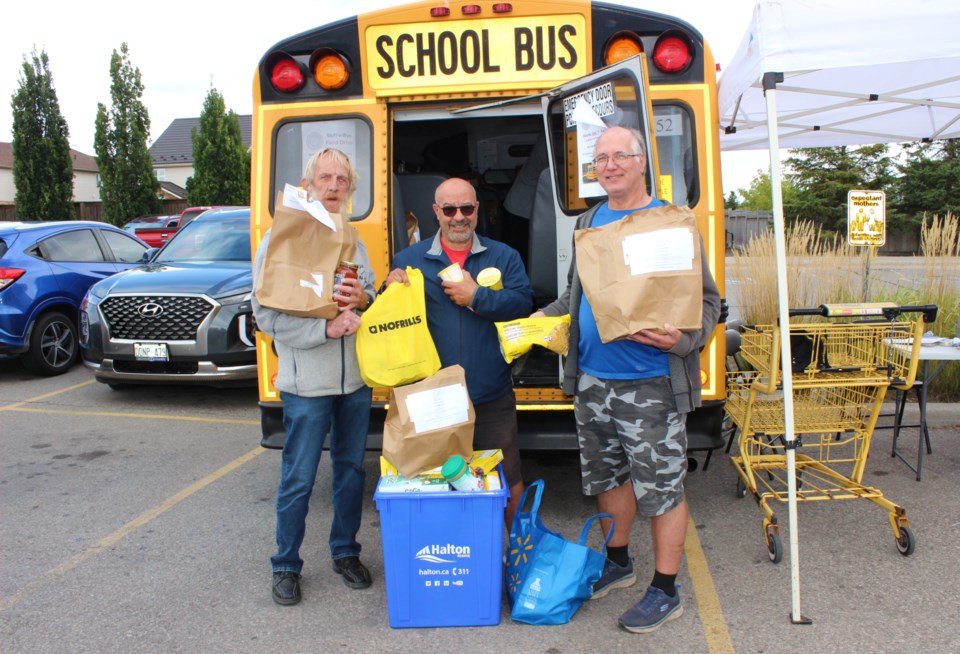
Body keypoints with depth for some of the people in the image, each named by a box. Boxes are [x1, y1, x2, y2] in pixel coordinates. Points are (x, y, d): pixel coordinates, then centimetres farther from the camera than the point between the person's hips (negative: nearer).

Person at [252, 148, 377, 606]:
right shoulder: (280, 239, -6)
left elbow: (373, 304, 13)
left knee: (351, 469, 15)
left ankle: (345, 553, 31)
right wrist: (325, 328, -22)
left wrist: (363, 301, -11)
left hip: (356, 379, 5)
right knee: (298, 479, 4)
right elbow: (267, 315, -12)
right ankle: (285, 566, 21)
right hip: (306, 383, -5)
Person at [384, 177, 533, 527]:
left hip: (493, 400, 0)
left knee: (511, 488, 7)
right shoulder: (408, 259, 6)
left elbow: (523, 303, -8)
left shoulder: (504, 256, 7)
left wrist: (477, 297, -14)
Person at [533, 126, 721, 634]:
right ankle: (617, 563, 40)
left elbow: (708, 302, -7)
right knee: (608, 476, 20)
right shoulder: (589, 222, 11)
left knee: (661, 486, 4)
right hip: (592, 380, 6)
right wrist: (539, 320, 9)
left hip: (650, 386, -6)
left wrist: (681, 339, -25)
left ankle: (664, 591, 20)